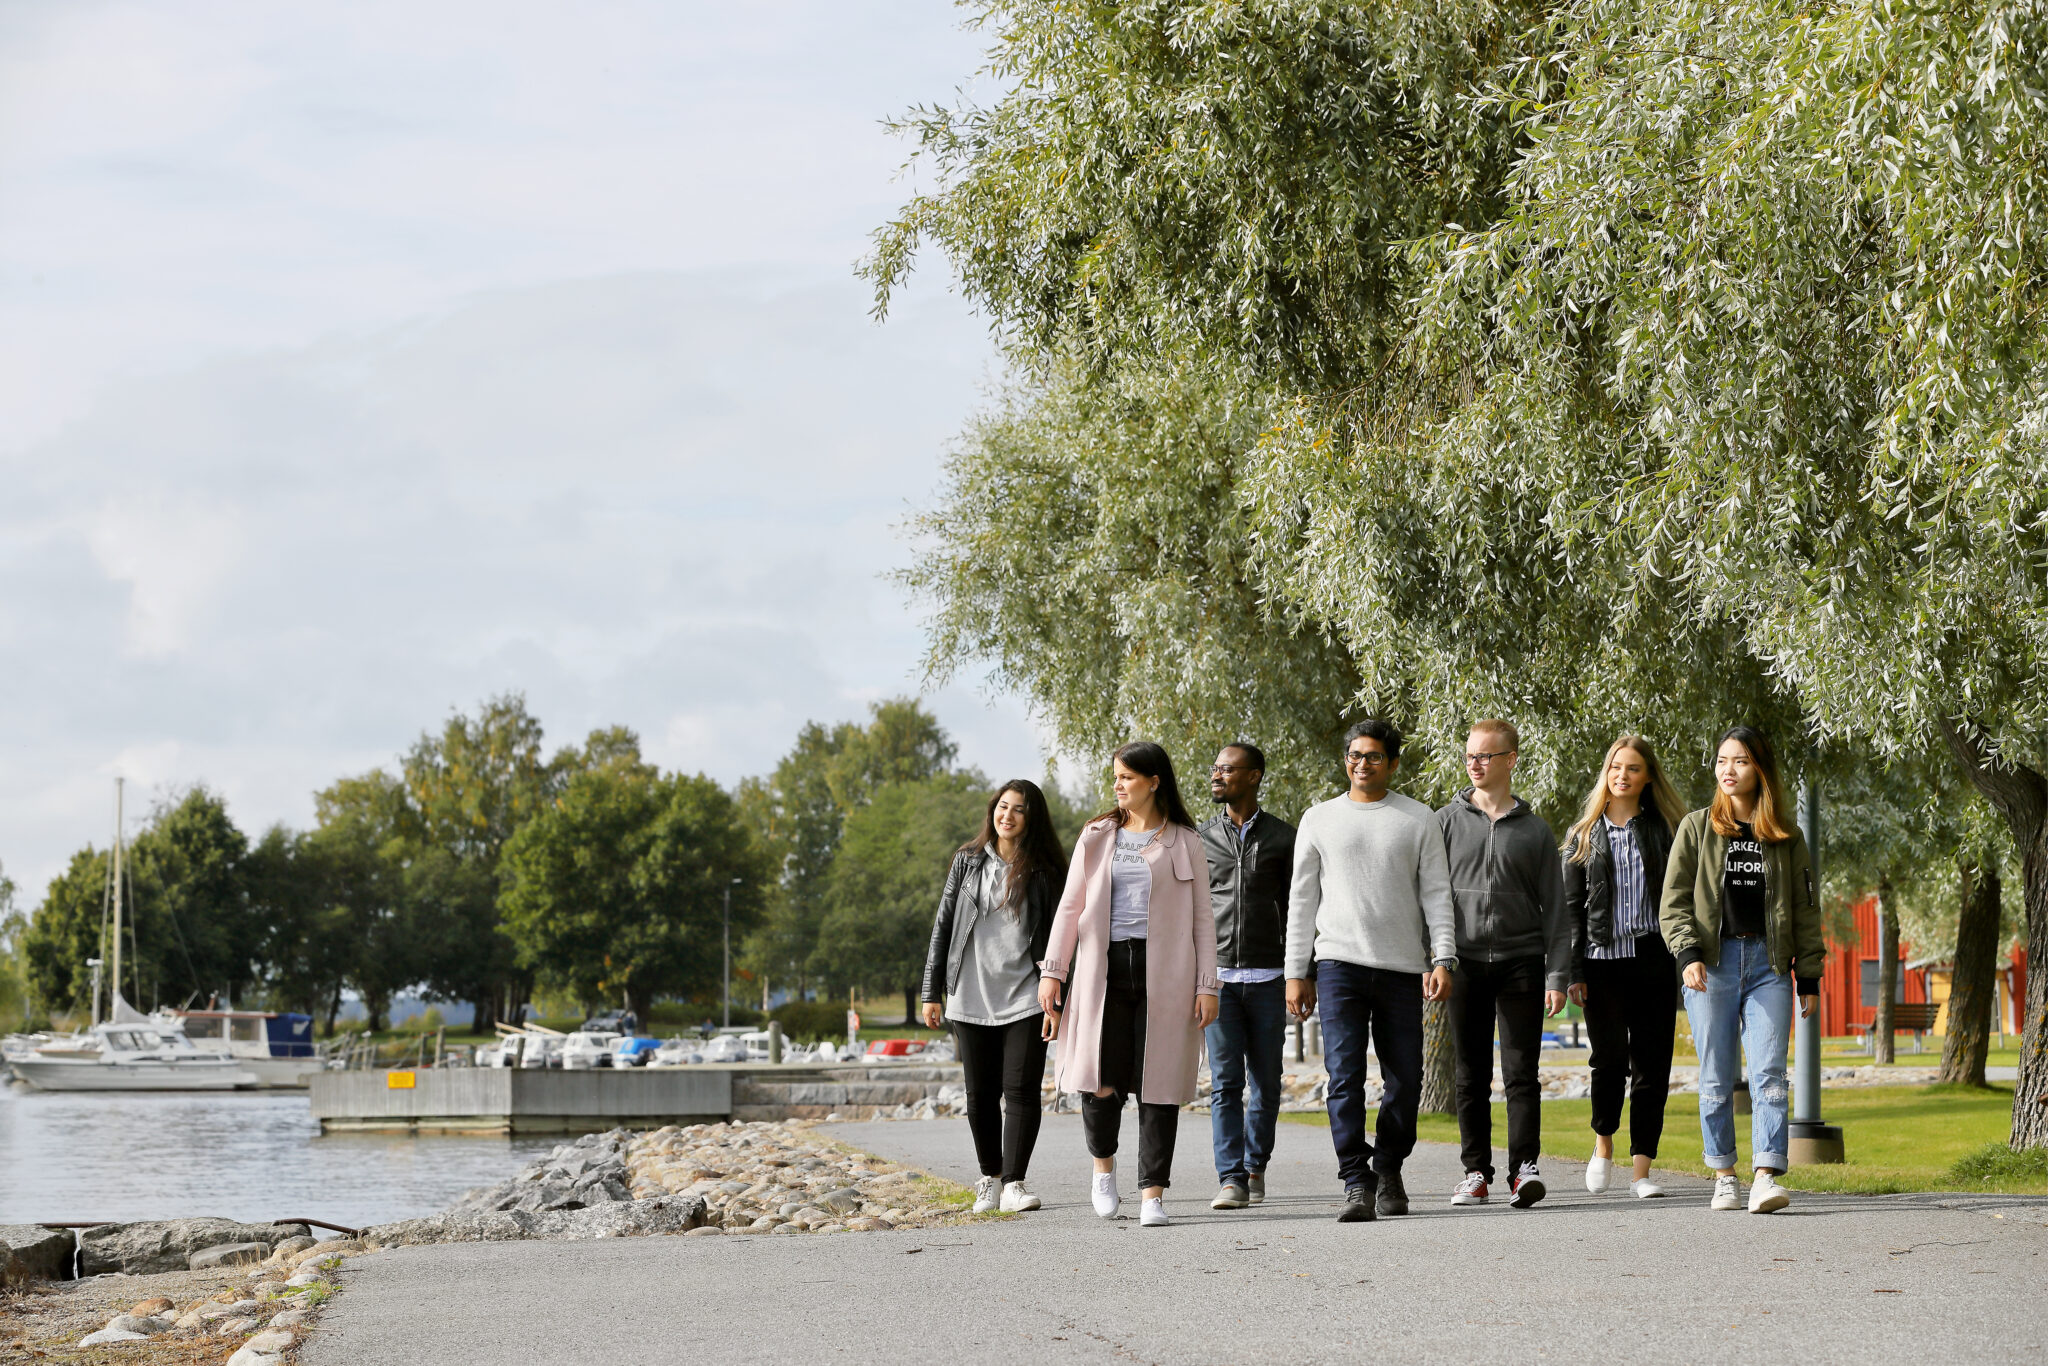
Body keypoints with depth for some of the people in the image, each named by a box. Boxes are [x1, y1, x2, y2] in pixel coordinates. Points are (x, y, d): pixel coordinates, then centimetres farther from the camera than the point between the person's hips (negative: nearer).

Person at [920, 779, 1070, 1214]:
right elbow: (944, 925, 8)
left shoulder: (1044, 871, 2)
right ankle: (990, 1179, 20)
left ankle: (1014, 1183, -4)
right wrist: (932, 991, 5)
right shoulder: (968, 861, 7)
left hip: (1023, 998, -2)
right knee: (981, 1093, 6)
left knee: (1021, 1089, -8)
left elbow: (1057, 937, 2)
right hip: (971, 997, 2)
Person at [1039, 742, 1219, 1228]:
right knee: (1100, 1082, -8)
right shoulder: (1097, 837, 13)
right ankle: (1103, 1162, 20)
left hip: (1163, 971, -1)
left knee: (1158, 1083, -3)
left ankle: (1152, 1193, 3)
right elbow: (1070, 907, 12)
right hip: (1104, 970, 1)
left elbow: (1202, 919, 7)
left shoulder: (1184, 842, 7)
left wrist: (1207, 986, -1)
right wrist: (1052, 971, 3)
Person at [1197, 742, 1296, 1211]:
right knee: (1226, 1082, -8)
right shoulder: (1202, 839, 10)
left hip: (1268, 977, -1)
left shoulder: (1282, 838, 5)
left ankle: (1255, 1168, 20)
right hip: (1218, 976, 1)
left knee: (1266, 1083, 5)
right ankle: (1231, 1179, -10)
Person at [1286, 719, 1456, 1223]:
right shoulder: (1320, 819, 11)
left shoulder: (1419, 820, 9)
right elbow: (1302, 899, 13)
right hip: (1339, 962, 0)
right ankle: (1357, 1185, -12)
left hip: (1402, 968, 0)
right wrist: (1296, 973, 7)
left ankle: (1388, 1170, 22)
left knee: (1405, 1081, 1)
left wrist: (1442, 959, -7)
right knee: (1345, 1077, -11)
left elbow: (1436, 895, 5)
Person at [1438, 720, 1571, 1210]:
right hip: (1465, 962, 1)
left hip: (1521, 962, -1)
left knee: (1521, 1072, -6)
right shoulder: (1448, 821, 9)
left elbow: (1554, 908, 8)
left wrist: (1557, 973, -1)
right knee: (1471, 1074, 4)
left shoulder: (1535, 830, 8)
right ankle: (1476, 1170, 10)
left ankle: (1524, 1167, -7)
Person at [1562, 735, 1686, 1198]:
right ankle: (1603, 1143, 12)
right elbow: (1571, 906, 8)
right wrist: (1573, 970, 0)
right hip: (1603, 961, 0)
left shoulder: (1665, 830, 9)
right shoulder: (1584, 836, 10)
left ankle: (1642, 1171, 3)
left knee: (1651, 1065, -1)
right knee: (1610, 1057, -14)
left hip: (1653, 960, 0)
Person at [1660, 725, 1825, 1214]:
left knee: (1768, 1073, -11)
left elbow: (1805, 908, 13)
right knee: (1717, 1079, 1)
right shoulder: (1696, 829, 8)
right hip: (1713, 965, 0)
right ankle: (1723, 1178, 9)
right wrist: (1689, 955, -11)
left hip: (1768, 963, 0)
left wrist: (1809, 978, 7)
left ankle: (1766, 1178, -19)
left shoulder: (1786, 837, 11)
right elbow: (1675, 901, 4)